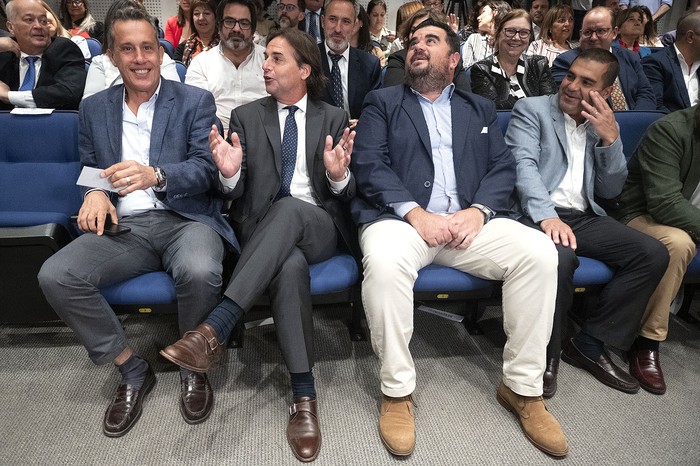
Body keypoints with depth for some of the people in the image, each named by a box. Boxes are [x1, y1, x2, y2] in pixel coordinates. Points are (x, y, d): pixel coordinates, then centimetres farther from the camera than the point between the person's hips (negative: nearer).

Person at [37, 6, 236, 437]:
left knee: (200, 271, -36)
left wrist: (155, 175, -26)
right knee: (55, 275, -21)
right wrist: (95, 194, -5)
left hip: (185, 220, -3)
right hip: (125, 227, 4)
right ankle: (133, 369, 0)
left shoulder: (196, 101, 5)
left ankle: (193, 365, -3)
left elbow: (207, 169, -7)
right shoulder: (94, 108, 16)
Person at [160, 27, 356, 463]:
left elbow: (346, 196, 6)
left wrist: (339, 175, -18)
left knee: (288, 208, -36)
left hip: (318, 226, 0)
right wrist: (230, 174, -17)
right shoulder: (246, 116, 13)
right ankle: (304, 396, -29)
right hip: (263, 229, 0)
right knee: (290, 266, -36)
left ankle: (215, 328, -40)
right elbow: (238, 194, 6)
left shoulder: (334, 118, 12)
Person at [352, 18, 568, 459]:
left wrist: (478, 210, -10)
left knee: (539, 251, -22)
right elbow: (369, 165, 0)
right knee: (385, 264, -35)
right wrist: (416, 213, -14)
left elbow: (503, 167, 12)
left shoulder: (480, 108, 23)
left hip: (470, 221, 3)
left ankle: (522, 387, -6)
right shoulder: (383, 102, 15)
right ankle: (397, 390, -14)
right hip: (400, 217, -2)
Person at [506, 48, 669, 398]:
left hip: (585, 217, 6)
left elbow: (610, 192, 13)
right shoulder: (531, 110, 4)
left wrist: (610, 139, -2)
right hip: (539, 214, -6)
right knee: (560, 256, -36)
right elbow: (524, 165, -12)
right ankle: (547, 352, -10)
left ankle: (589, 343, -1)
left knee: (654, 254, -14)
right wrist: (547, 215, -28)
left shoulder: (602, 125, 19)